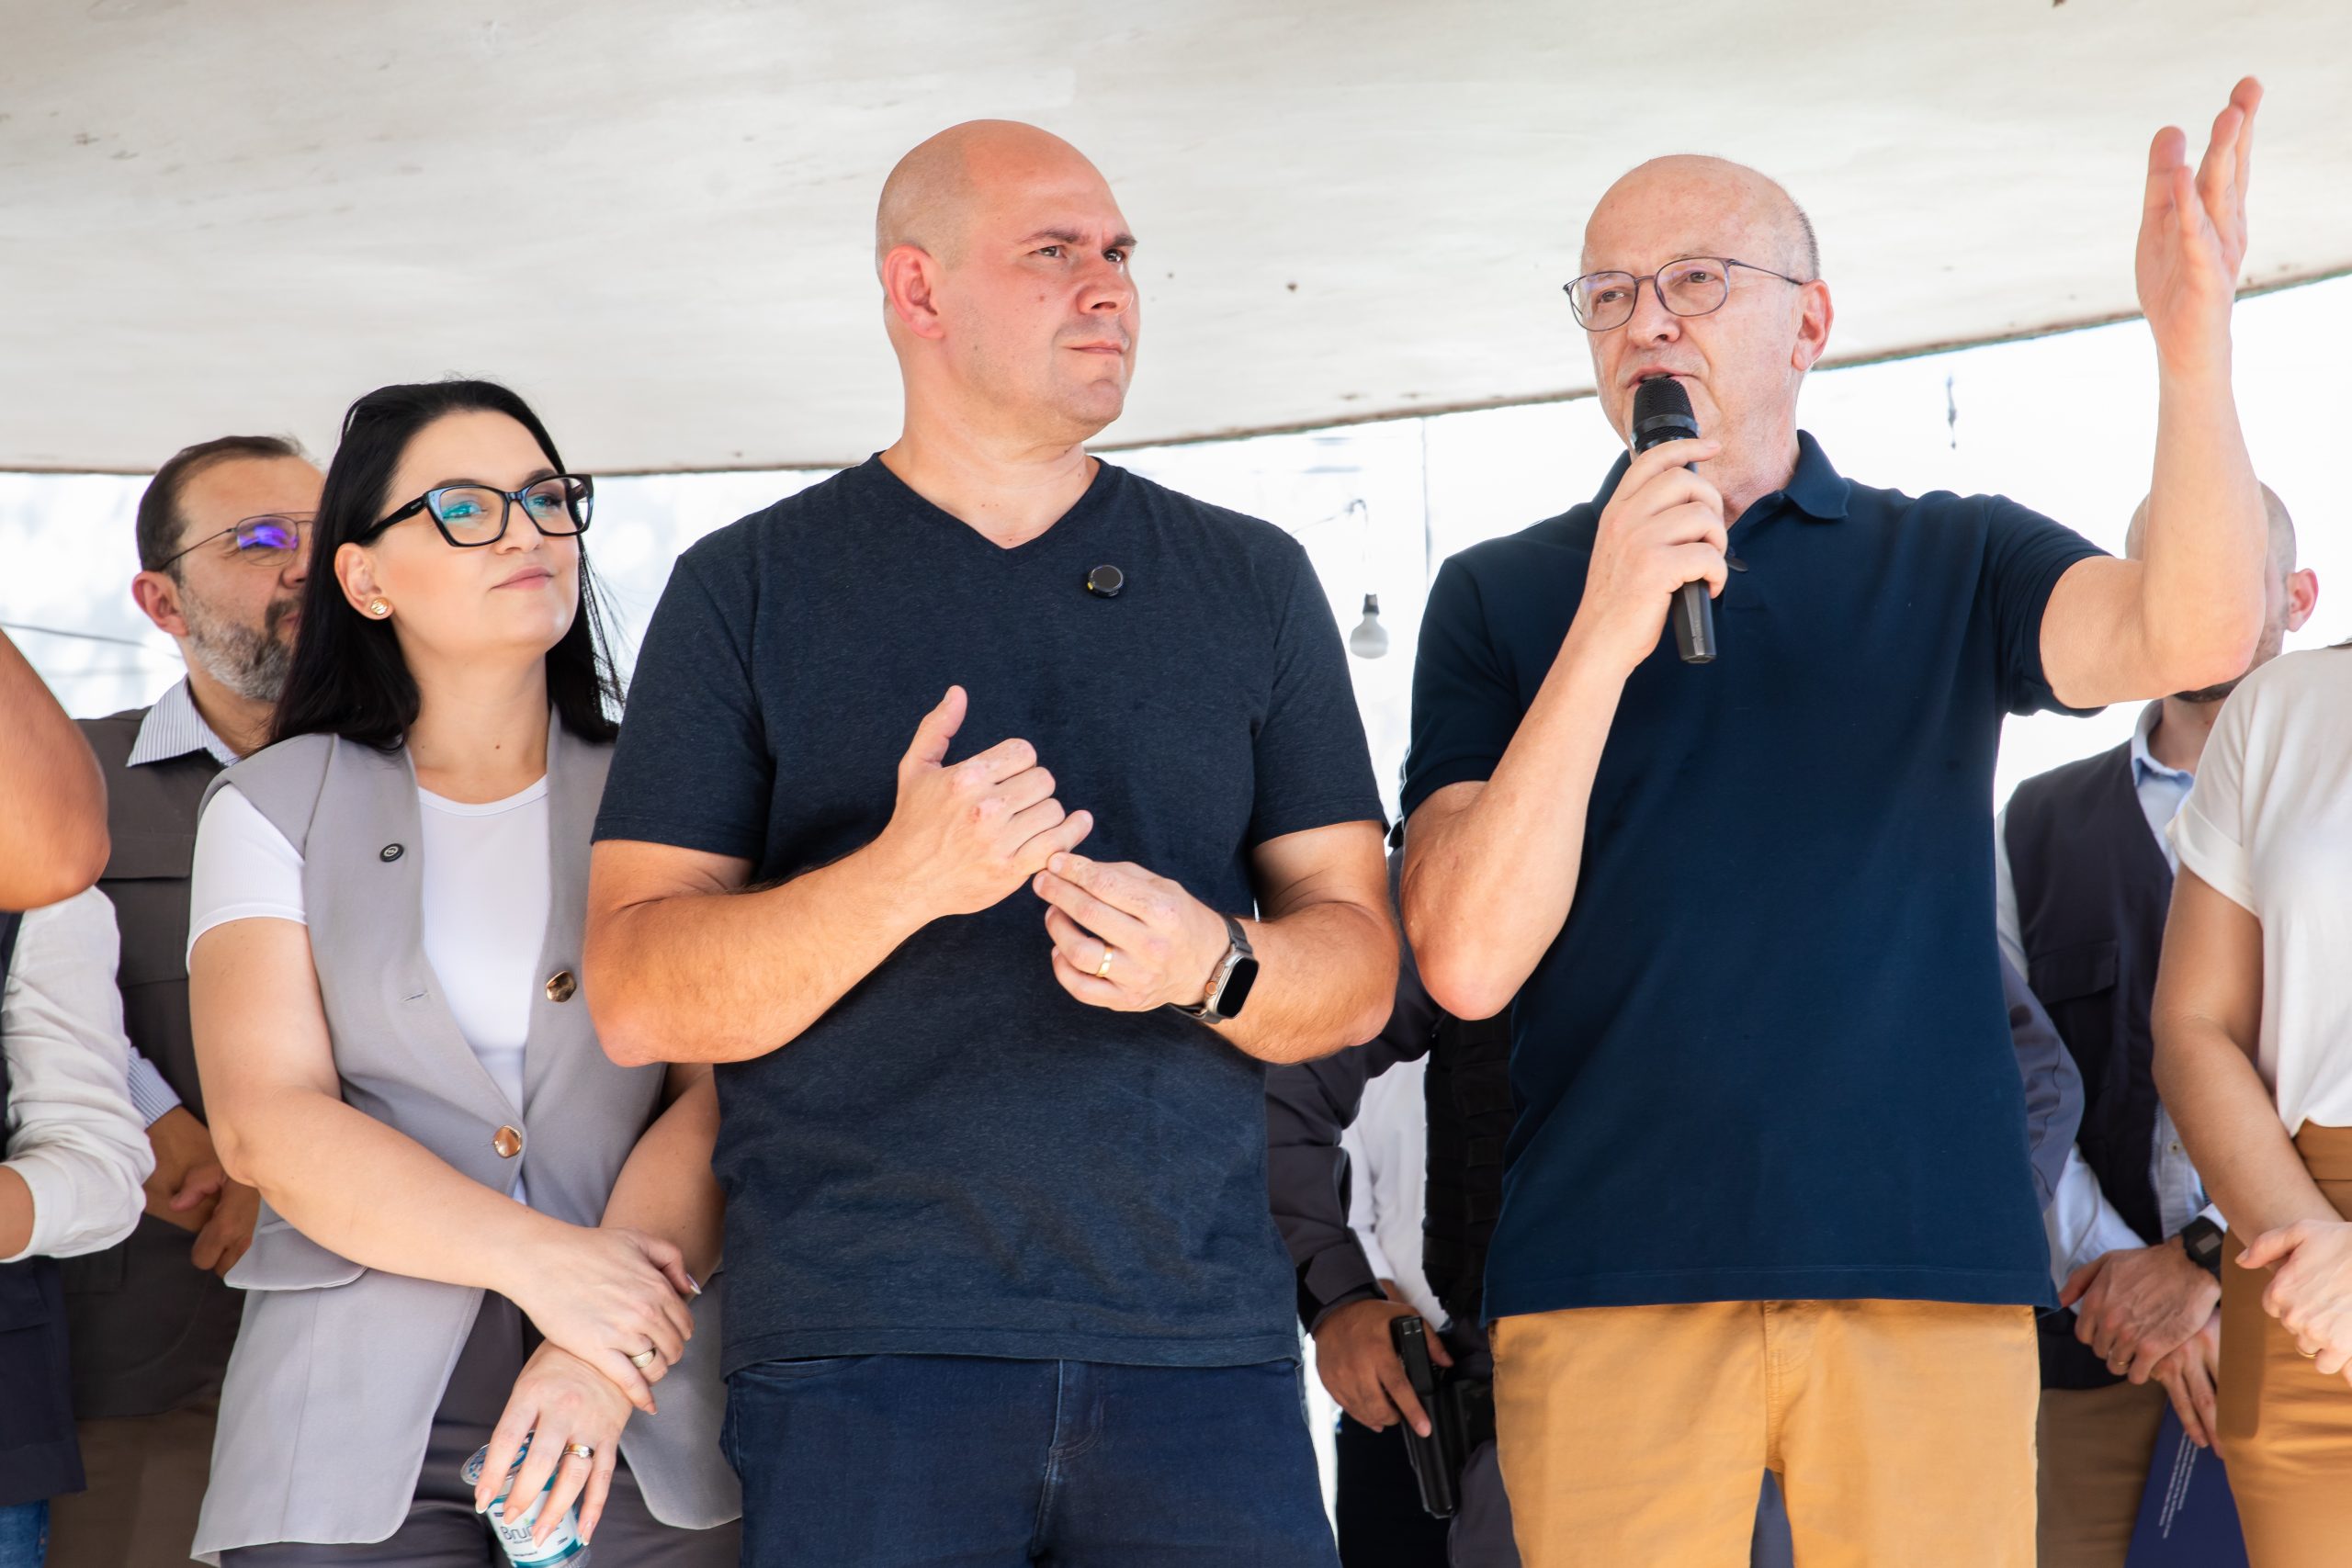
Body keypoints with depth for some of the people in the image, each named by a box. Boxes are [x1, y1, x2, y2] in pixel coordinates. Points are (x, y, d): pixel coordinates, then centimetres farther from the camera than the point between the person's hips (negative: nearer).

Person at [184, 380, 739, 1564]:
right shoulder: (275, 808, 8)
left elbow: (726, 1097, -2)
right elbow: (267, 1123, -4)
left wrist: (607, 1358, -16)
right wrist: (544, 1261, -15)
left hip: (646, 1425, 1)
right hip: (351, 1433, 0)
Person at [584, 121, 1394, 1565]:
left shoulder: (1253, 582, 14)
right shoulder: (750, 588, 6)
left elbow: (1358, 959, 10)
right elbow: (637, 996, -2)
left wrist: (1214, 965, -12)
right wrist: (903, 876, -19)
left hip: (1199, 1342, 2)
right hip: (860, 1349, -2)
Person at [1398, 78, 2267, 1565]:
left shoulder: (1952, 563, 11)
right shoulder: (1503, 595, 8)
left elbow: (2191, 634, -10)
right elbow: (1467, 963, -4)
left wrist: (2196, 346, -25)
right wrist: (1605, 636, -13)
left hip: (1930, 1262, 1)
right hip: (1612, 1278, 0)